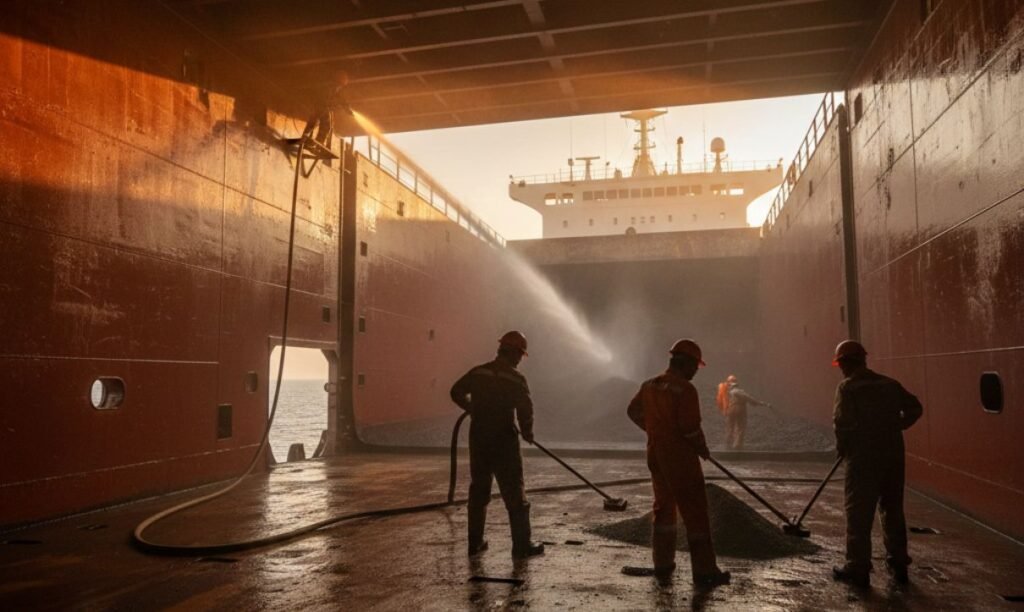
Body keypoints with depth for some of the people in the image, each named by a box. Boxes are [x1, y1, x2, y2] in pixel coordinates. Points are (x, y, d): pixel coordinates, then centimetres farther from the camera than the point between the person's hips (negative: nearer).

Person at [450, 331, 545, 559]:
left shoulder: (478, 372, 3)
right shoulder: (516, 379, -12)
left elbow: (456, 392, 13)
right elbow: (525, 410, -16)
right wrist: (527, 432, 3)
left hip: (478, 439, 5)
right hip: (503, 440, -5)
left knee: (478, 490, 16)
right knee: (514, 493, 4)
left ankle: (475, 542, 22)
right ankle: (522, 545, 8)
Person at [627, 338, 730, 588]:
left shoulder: (649, 385, 5)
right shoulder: (685, 390, -19)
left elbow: (633, 412, 18)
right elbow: (691, 429, -22)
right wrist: (703, 449, -4)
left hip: (656, 456, 8)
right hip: (681, 459, -7)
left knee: (663, 509, 18)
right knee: (696, 514, 3)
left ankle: (663, 567, 24)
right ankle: (704, 571, 10)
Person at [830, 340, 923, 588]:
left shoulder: (848, 387, -10)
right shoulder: (889, 384, 9)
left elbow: (843, 422, -18)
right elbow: (915, 408, 13)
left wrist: (841, 448, -3)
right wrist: (894, 427, 16)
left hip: (863, 457, -6)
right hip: (893, 454, 6)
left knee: (859, 513, 1)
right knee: (893, 510, 17)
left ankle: (858, 569, 5)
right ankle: (898, 565, 25)